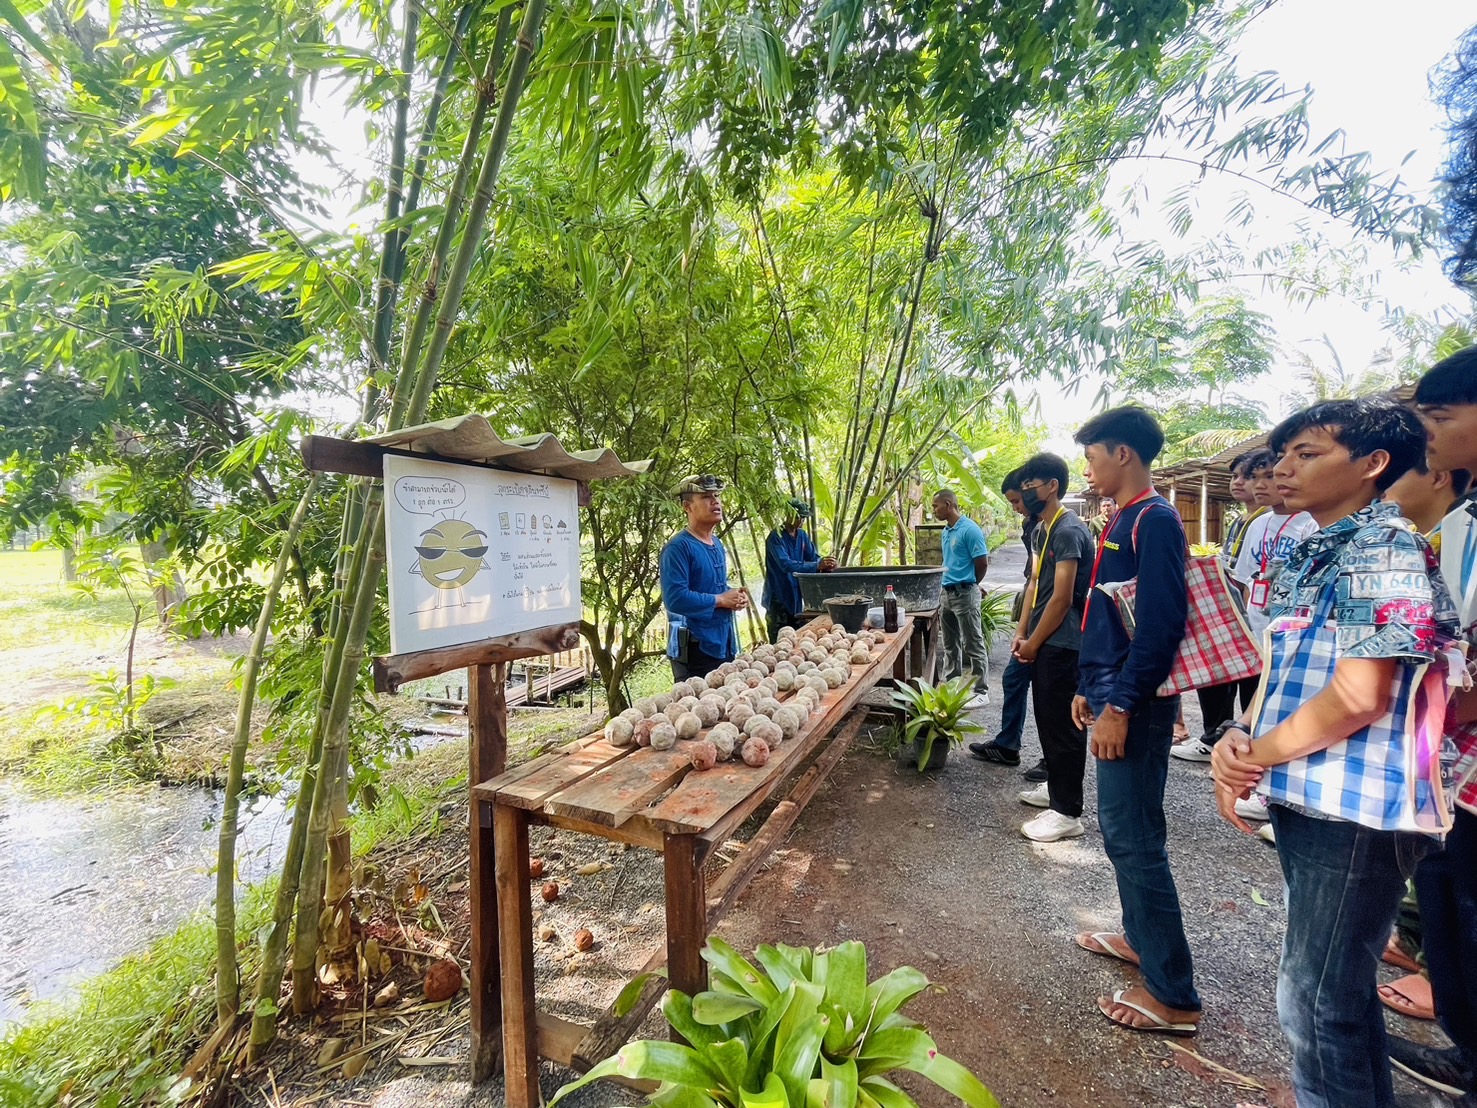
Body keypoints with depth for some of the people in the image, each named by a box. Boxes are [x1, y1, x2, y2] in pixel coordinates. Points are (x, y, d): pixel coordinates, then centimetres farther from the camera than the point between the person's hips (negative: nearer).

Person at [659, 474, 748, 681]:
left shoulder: (717, 545, 13)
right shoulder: (678, 547, -17)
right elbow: (676, 598, -27)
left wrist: (736, 597, 2)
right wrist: (721, 600, -17)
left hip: (724, 645, 9)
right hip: (695, 648, -9)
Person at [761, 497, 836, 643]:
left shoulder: (802, 535, 7)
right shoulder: (776, 537, -16)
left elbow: (814, 556, 6)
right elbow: (786, 564, -27)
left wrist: (825, 564, -18)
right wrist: (817, 566, -35)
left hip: (796, 595, 7)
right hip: (778, 597, -7)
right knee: (779, 642, -1)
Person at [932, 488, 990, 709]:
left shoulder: (970, 529, -15)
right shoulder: (946, 531, 13)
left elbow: (982, 563, -14)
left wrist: (968, 584, -1)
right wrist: (951, 583, 13)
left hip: (965, 593, -9)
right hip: (948, 593, 9)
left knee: (973, 645, -1)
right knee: (950, 644, 16)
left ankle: (981, 691, 8)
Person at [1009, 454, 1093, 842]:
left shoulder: (1069, 531, -17)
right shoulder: (1042, 531, 12)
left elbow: (1062, 597, -19)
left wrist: (1034, 643, -12)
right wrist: (1022, 633, 9)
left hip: (1062, 644, -9)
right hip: (1044, 642, 10)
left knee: (1062, 724, -2)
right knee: (1048, 719, 19)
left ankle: (1067, 813, 9)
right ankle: (1056, 788, 35)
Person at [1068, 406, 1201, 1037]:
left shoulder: (1154, 520, -15)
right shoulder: (1121, 521, 14)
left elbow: (1161, 625, -22)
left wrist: (1120, 707, -22)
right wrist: (1089, 689, 19)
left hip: (1135, 702, -10)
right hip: (1114, 694, 10)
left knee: (1133, 836, -2)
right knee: (1123, 828, 20)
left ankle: (1173, 996, 12)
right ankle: (1140, 937, 37)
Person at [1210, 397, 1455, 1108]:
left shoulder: (1385, 548, -15)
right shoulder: (1309, 554, 11)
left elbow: (1357, 698, -22)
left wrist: (1254, 756, -11)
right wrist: (1239, 737, -3)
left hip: (1352, 809, -9)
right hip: (1307, 799, 9)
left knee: (1317, 996, 5)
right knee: (1337, 981, 24)